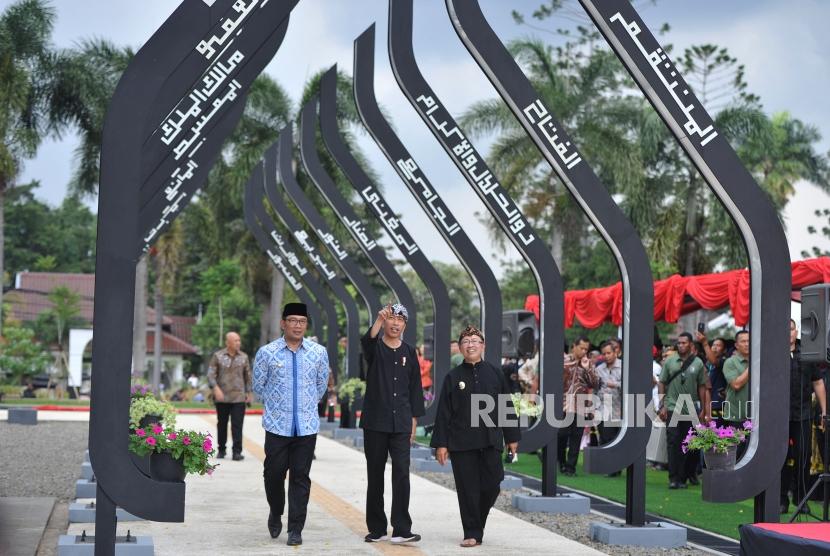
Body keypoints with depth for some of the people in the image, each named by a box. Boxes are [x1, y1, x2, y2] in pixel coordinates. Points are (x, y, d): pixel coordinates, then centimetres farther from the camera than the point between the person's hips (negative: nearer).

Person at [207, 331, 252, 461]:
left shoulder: (244, 357, 8)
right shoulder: (218, 356, 1)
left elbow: (248, 376, 15)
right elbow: (211, 374, -2)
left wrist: (248, 393, 11)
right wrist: (216, 388, -16)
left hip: (239, 397, 0)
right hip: (222, 397, 0)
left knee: (237, 425, -7)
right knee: (222, 425, 10)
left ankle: (237, 452, -6)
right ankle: (221, 449, 23)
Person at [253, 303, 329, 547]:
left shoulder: (319, 352, 2)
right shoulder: (267, 352, -3)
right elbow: (259, 386, 9)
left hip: (307, 425, 1)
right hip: (277, 425, -1)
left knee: (301, 478, 2)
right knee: (274, 473, 4)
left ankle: (295, 529, 9)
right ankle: (276, 514, 32)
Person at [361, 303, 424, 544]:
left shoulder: (409, 352, 9)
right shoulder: (375, 347, 2)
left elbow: (415, 389, 11)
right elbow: (367, 341, -25)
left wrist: (413, 422, 6)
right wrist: (379, 319, -41)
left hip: (401, 424, 1)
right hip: (375, 422, -1)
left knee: (402, 473, -8)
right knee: (375, 475, 6)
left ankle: (401, 530, -7)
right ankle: (377, 529, 15)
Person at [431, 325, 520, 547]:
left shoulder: (495, 374, 7)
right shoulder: (453, 377, 4)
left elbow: (507, 407, 10)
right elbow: (443, 412, 3)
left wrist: (512, 437, 8)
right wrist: (441, 444, -2)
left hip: (490, 441, 1)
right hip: (461, 443, -1)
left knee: (491, 486, 0)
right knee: (468, 489, 0)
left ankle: (477, 523, 26)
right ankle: (472, 533, 10)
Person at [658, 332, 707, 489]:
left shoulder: (698, 363, 3)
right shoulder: (669, 362, 3)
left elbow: (702, 387, 6)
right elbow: (662, 384, 4)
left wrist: (703, 409, 4)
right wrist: (662, 406, -2)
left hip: (692, 410, 1)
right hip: (673, 408, -1)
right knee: (673, 443, -4)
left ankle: (691, 474, 25)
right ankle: (674, 478, -3)